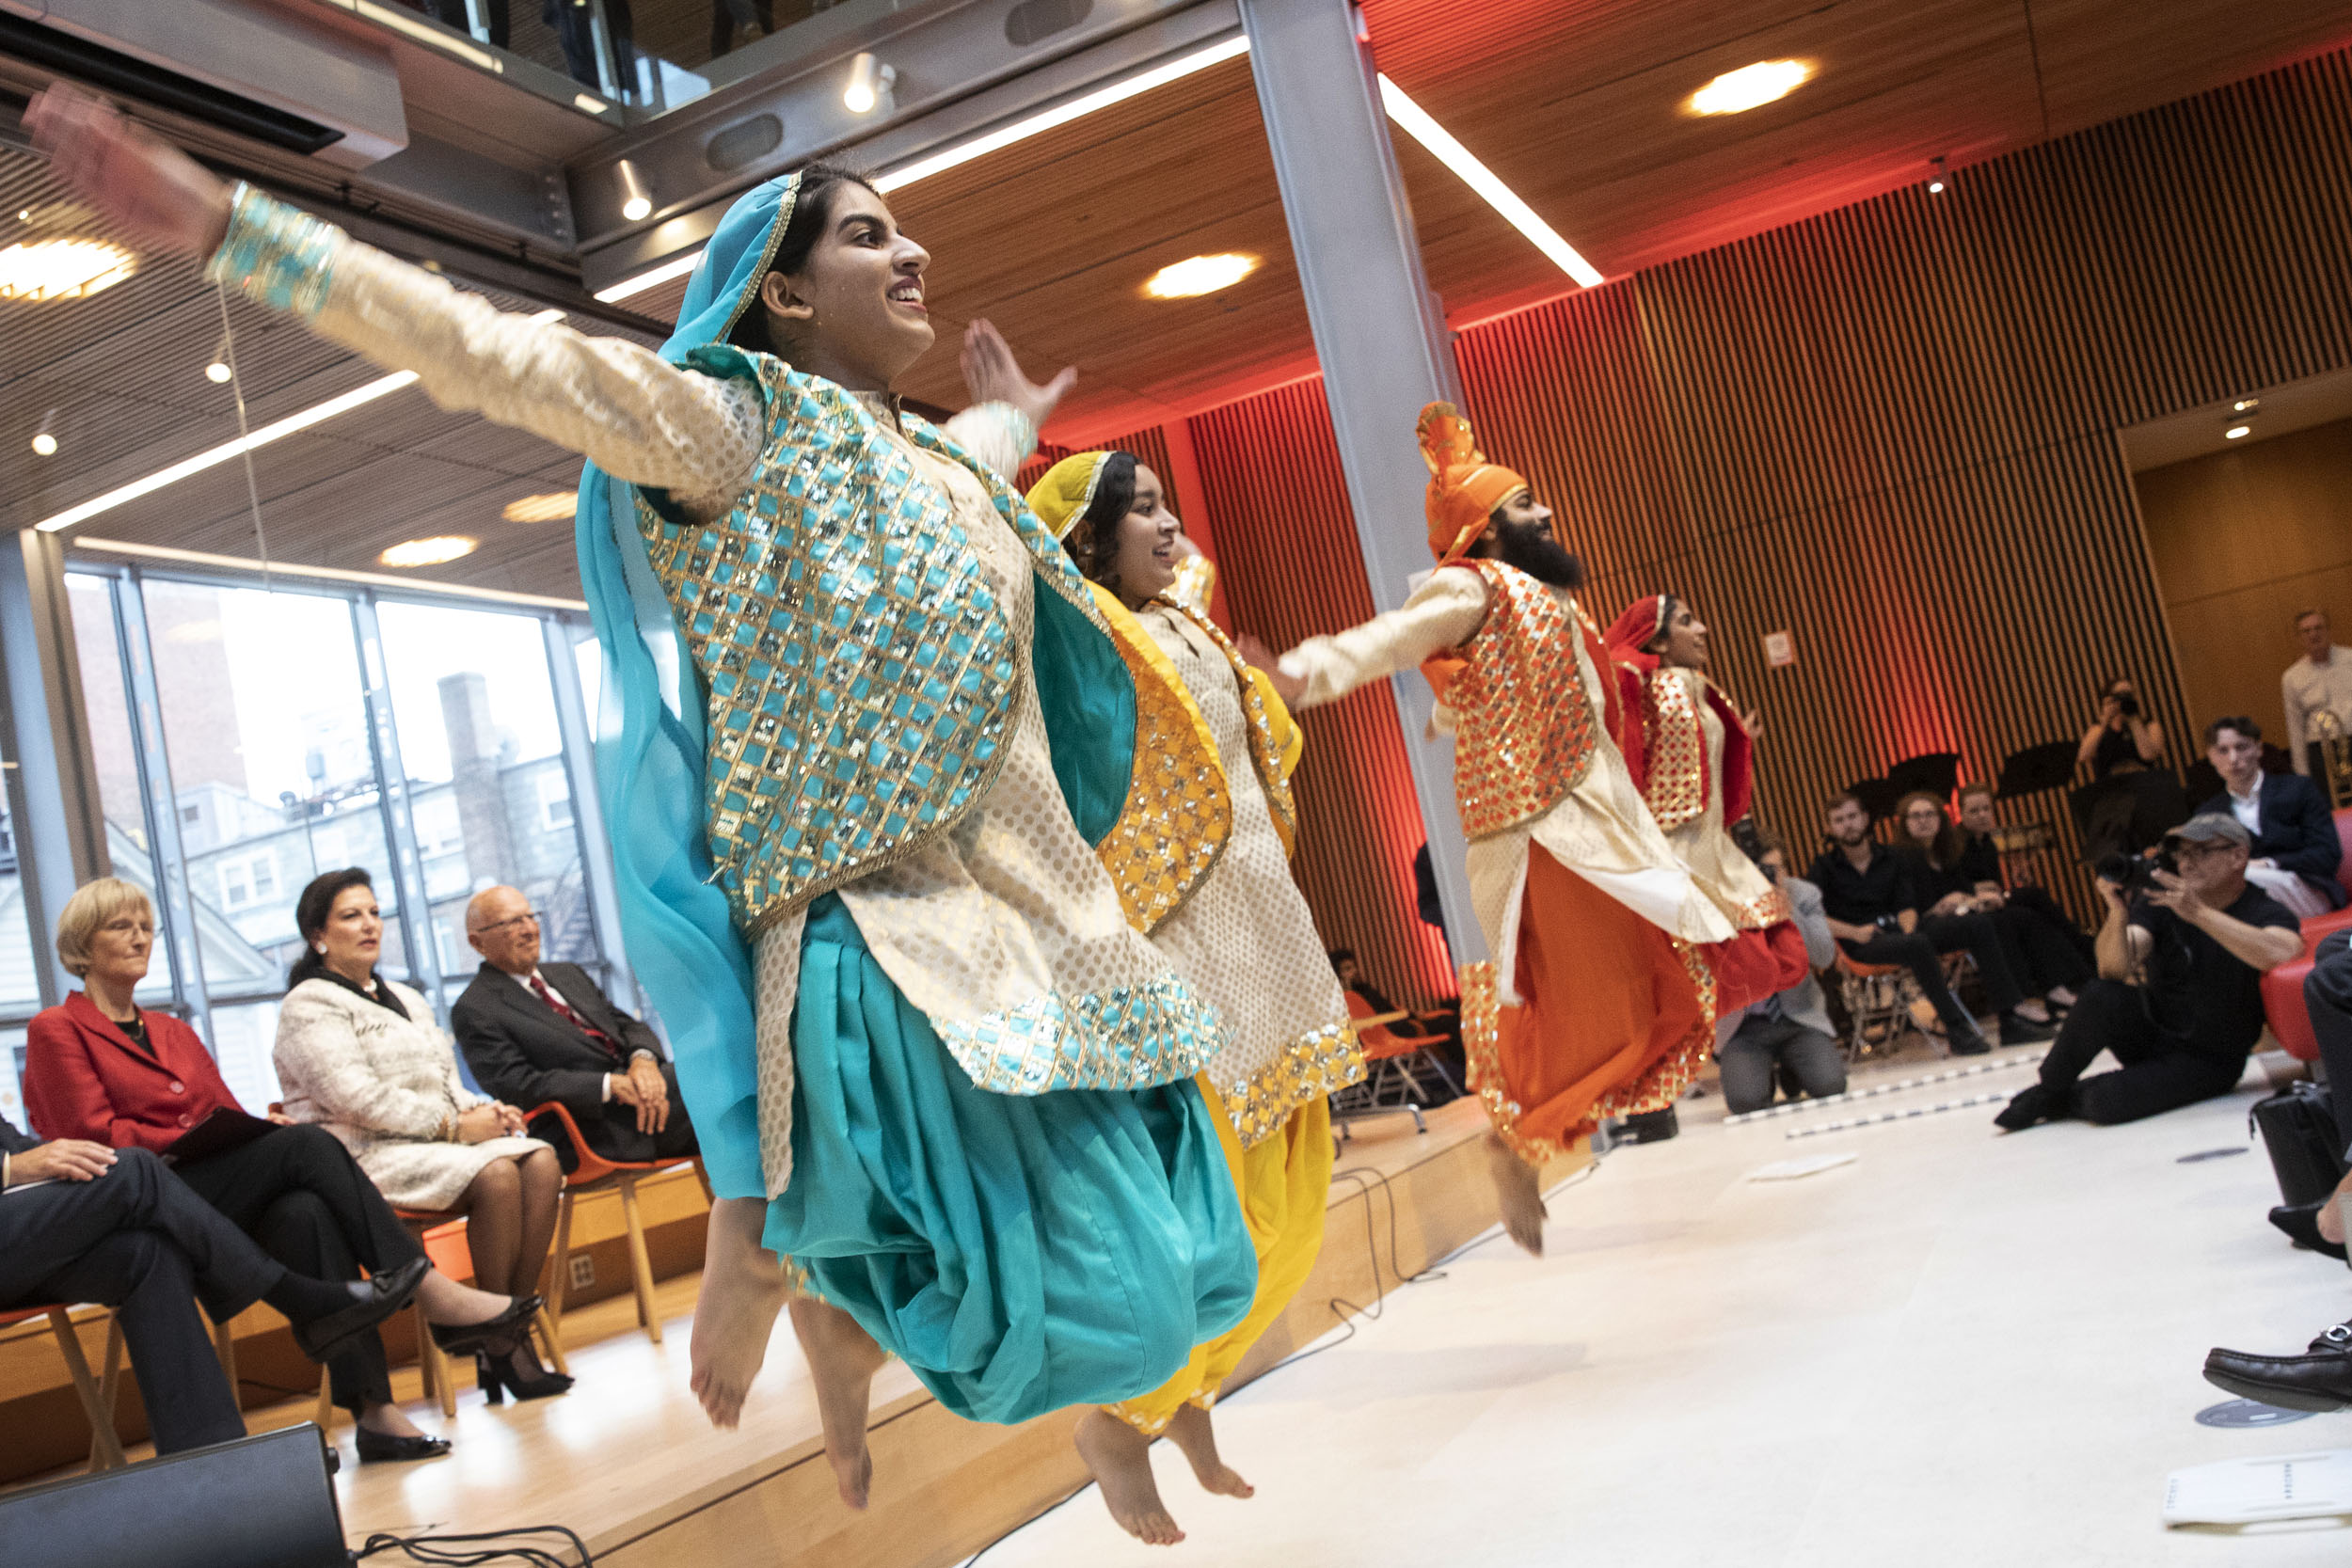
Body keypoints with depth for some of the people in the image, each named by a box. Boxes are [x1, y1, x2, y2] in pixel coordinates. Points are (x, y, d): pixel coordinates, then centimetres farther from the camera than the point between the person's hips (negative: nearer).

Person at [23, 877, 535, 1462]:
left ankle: (372, 1407, -42)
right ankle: (436, 1296, -34)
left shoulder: (174, 1032, 28)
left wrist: (262, 1127, -6)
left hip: (226, 1203, 5)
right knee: (304, 1144, -30)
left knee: (308, 1212, -32)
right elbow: (95, 1135, -5)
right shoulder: (57, 1030, 9)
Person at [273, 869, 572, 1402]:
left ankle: (512, 1333, -20)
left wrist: (483, 1110, -2)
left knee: (542, 1162, -21)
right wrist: (454, 1126, -18)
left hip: (436, 1139, 7)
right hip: (365, 1154, -7)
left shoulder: (403, 998, 24)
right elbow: (355, 1098, -15)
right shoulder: (309, 1007, -2)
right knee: (495, 1174, -31)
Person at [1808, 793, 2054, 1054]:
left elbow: (1906, 907, 8)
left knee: (1978, 925, -12)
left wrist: (1908, 932, -14)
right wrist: (1855, 933, -18)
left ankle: (2011, 1021, -15)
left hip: (1902, 928, 6)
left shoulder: (1890, 857, 16)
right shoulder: (1824, 867, 2)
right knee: (1917, 944, -38)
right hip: (1866, 944, -6)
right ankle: (1957, 1030, -36)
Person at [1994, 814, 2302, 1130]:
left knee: (2107, 1102, -29)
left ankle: (2067, 1100, 7)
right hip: (2150, 1030, 3)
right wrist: (2119, 914, -36)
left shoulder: (2265, 911, -11)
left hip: (2207, 1060, -3)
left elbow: (2279, 952, -38)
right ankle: (2048, 1091, -8)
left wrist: (2198, 912, -42)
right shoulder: (2160, 899, -4)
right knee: (2102, 995, -31)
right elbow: (2114, 969, -18)